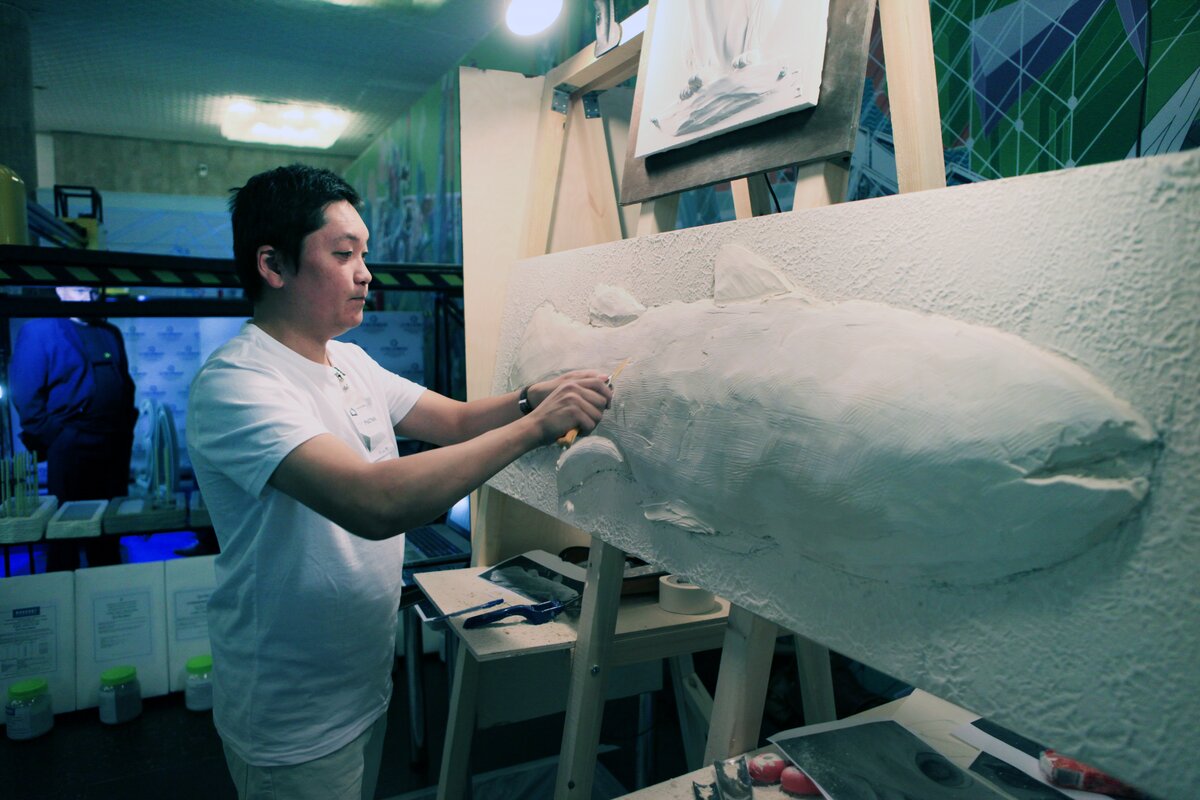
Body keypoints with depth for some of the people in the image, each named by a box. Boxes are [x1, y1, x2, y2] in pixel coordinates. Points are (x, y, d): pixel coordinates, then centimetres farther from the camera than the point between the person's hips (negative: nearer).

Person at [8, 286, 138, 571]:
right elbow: (25, 394, -8)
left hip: (115, 445, 6)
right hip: (71, 447, -6)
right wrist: (51, 438, -11)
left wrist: (126, 426, 10)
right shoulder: (37, 331, -2)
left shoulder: (110, 333, 17)